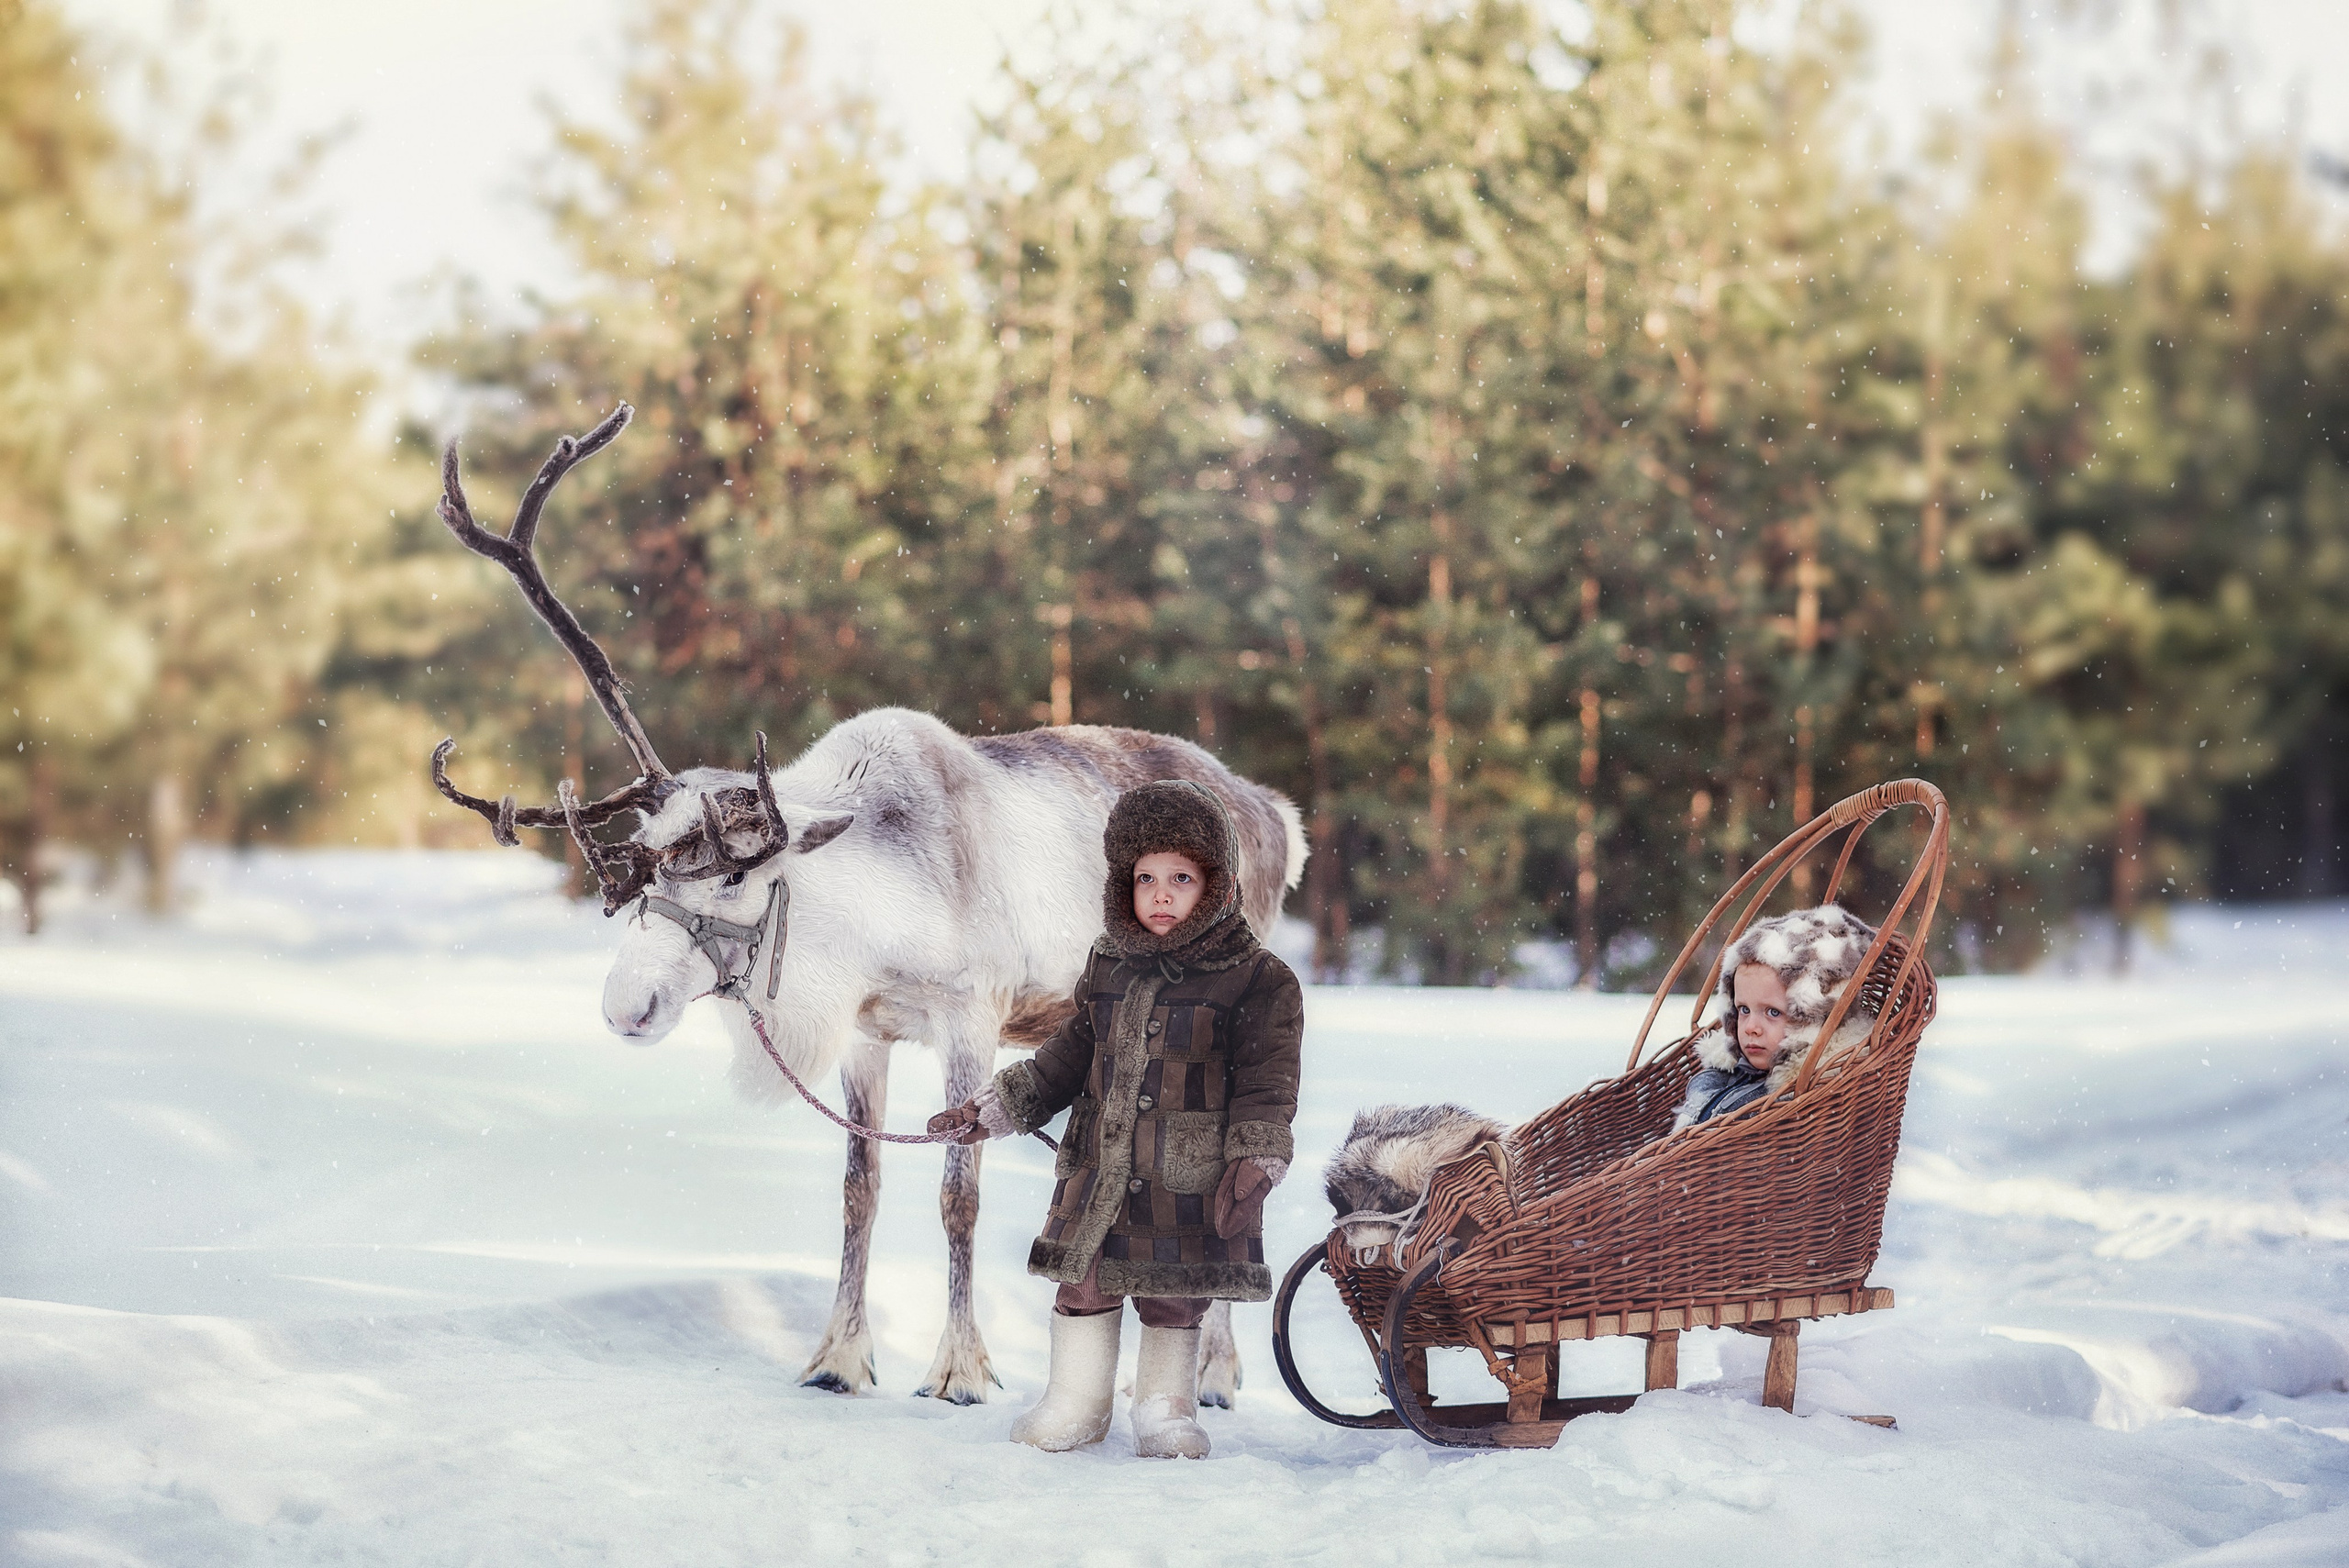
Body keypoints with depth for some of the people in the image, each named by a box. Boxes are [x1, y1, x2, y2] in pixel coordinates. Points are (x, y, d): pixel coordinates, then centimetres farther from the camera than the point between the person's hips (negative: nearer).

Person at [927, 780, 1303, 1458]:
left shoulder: (1258, 982, -5)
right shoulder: (1107, 970, 10)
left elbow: (1266, 1086, -7)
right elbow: (1067, 1059, 18)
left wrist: (1254, 1163, -18)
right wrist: (991, 1110, 16)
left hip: (1193, 1182, -4)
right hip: (1099, 1169, 4)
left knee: (1174, 1299, 4)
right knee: (1084, 1283, 8)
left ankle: (1166, 1409, 22)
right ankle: (1075, 1402, 24)